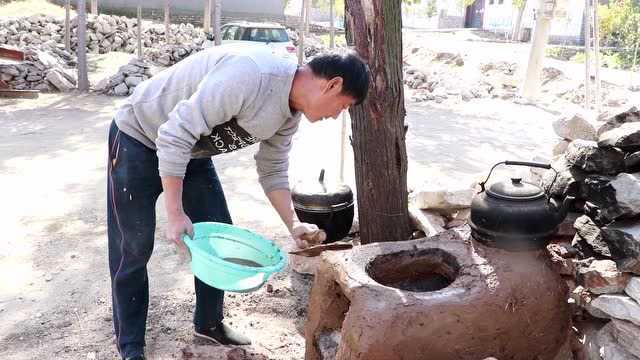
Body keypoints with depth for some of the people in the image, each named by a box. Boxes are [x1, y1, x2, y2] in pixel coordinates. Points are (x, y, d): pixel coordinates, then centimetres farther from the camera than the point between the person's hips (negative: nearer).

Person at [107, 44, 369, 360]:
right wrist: (175, 213, -28)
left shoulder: (290, 113, -6)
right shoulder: (249, 74, -36)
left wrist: (293, 225, -6)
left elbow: (273, 171, 6)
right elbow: (175, 134, -34)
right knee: (134, 248, 0)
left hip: (193, 151, 8)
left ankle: (209, 323, 27)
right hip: (139, 138, -8)